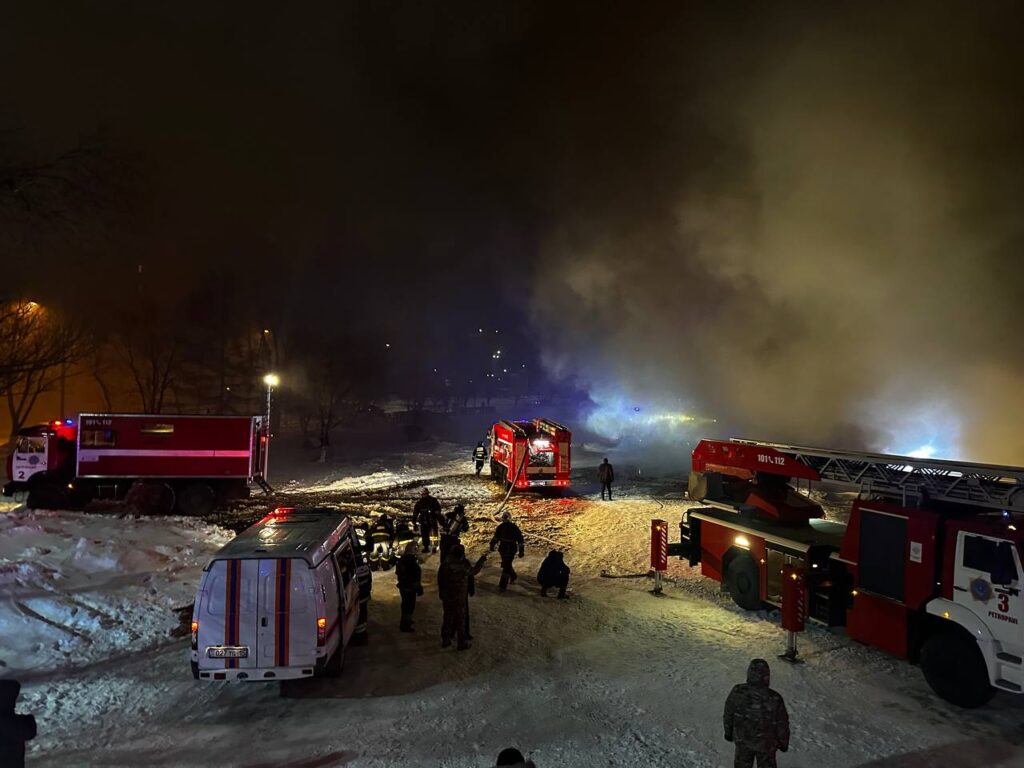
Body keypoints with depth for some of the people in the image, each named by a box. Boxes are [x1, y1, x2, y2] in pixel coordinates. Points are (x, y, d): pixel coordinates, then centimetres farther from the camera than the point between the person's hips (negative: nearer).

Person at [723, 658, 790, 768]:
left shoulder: (737, 692, -28)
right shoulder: (774, 699, -33)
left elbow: (728, 715, -10)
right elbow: (782, 724, -16)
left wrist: (728, 732, 9)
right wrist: (784, 742, 4)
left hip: (742, 739, 1)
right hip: (766, 743, -1)